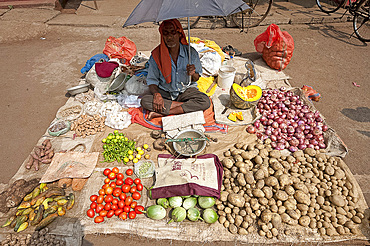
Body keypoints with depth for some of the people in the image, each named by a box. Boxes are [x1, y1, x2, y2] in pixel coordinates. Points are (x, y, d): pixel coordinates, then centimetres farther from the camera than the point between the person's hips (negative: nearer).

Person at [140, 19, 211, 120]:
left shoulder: (190, 52, -8)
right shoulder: (156, 55, -8)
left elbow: (196, 78, 2)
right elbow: (152, 81, -4)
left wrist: (193, 74, -23)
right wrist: (156, 94, -25)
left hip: (186, 90, 0)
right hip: (165, 93, 0)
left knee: (205, 101, -29)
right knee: (145, 101, -27)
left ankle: (160, 113, -26)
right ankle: (187, 106, -19)